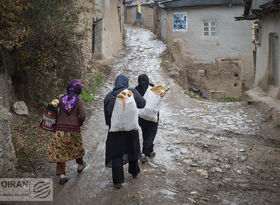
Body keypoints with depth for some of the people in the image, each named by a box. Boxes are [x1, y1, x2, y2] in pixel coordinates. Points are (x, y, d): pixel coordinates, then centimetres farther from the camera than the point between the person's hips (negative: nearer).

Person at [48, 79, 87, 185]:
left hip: (60, 129, 1)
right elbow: (82, 116, -13)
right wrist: (79, 123, 4)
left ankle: (62, 175, 3)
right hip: (74, 129, -1)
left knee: (60, 151, 7)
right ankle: (80, 166, 44)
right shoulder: (78, 100, -9)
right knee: (77, 147, 23)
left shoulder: (61, 98, -2)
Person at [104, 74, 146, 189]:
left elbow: (106, 114, -1)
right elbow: (142, 104, 4)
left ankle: (117, 181, 7)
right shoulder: (132, 93, -8)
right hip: (131, 128, 1)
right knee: (132, 150, 23)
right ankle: (134, 172, 41)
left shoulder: (109, 96, -5)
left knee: (116, 154, 6)